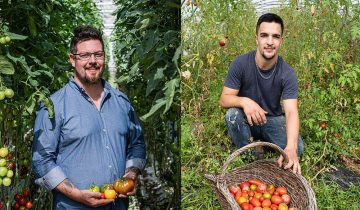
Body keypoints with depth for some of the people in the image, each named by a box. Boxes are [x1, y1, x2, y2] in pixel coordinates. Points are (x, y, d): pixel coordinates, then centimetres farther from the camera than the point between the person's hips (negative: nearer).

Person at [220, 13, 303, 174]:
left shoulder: (287, 73, -20)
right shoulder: (240, 64, -20)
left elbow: (291, 112, -31)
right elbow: (224, 99, -18)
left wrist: (291, 147, -50)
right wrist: (244, 101, -43)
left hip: (273, 119, 0)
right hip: (246, 119, 0)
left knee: (297, 148, -25)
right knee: (233, 114, -34)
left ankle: (265, 142, 8)